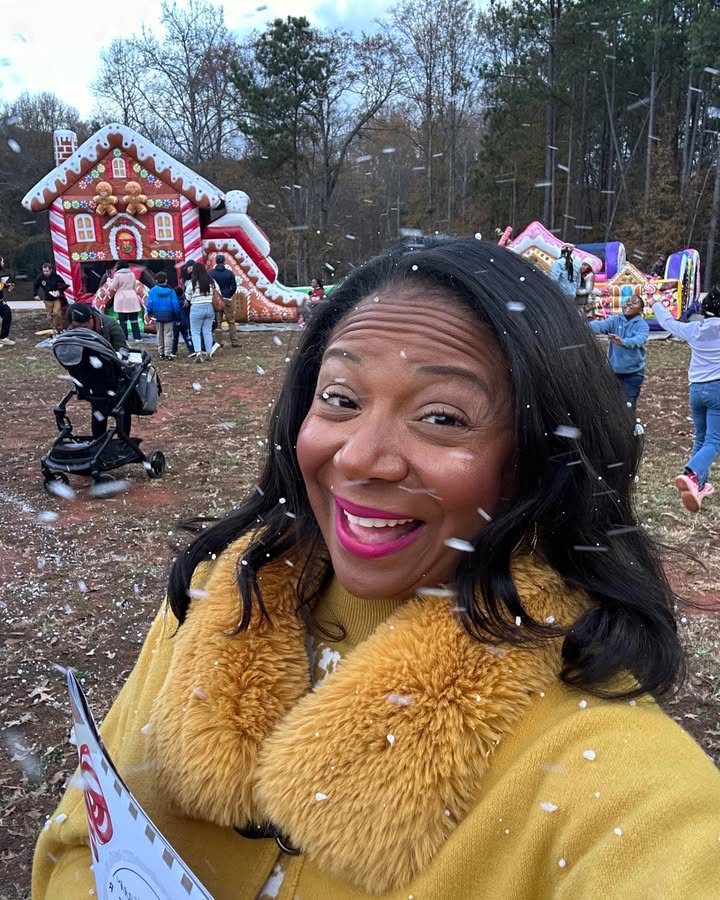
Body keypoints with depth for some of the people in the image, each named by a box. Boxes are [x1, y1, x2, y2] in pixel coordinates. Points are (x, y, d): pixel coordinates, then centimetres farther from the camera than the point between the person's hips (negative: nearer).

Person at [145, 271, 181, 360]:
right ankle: (168, 354, -2)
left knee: (160, 334, 16)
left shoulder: (153, 290, -5)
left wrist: (148, 312, 10)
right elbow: (175, 305, -9)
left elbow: (149, 303, -8)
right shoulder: (171, 291, -7)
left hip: (158, 316, 2)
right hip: (169, 316, -2)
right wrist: (177, 317, 0)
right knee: (168, 334, 3)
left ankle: (161, 353, 21)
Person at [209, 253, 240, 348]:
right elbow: (234, 287, 2)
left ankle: (219, 342, 4)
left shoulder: (210, 273, -2)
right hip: (227, 300, 0)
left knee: (217, 322, 6)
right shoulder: (229, 273, -2)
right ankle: (234, 341, 4)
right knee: (231, 321, 6)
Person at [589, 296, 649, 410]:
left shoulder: (642, 325, -10)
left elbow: (638, 340, -31)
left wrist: (622, 342, -53)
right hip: (613, 371, 3)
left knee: (628, 407, -3)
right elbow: (601, 325, -22)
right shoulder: (615, 320, -1)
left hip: (633, 373, -3)